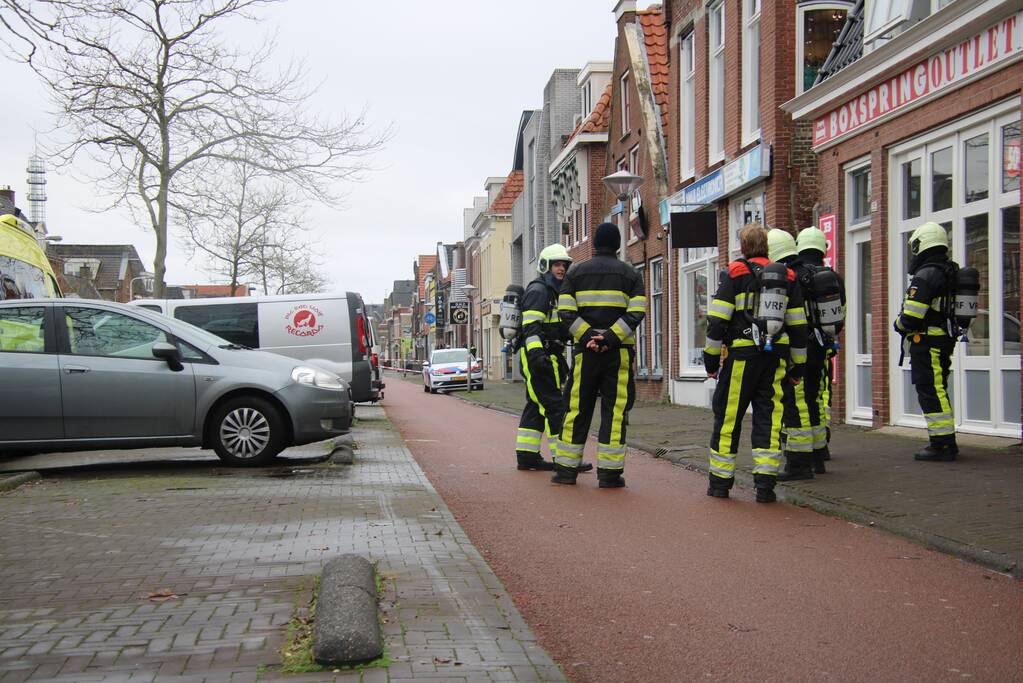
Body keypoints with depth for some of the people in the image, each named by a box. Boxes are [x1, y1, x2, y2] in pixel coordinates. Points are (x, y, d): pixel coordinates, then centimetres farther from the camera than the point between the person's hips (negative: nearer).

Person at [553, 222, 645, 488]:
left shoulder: (576, 272, 9)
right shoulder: (630, 274, 6)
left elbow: (566, 311, -3)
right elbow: (637, 312, -8)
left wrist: (587, 337, -9)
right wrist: (610, 338, -14)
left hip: (585, 350, 1)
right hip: (620, 351, -1)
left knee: (577, 408, 7)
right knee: (615, 410, 1)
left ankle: (566, 469, 9)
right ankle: (609, 473, 0)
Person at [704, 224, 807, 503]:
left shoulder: (735, 273, -2)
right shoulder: (786, 277, 11)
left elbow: (718, 320, -7)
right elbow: (798, 325, 11)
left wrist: (711, 356, 0)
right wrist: (798, 364, 17)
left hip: (741, 354, -3)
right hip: (775, 357, 3)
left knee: (728, 416, 5)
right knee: (769, 417, 5)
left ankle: (720, 480, 12)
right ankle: (765, 484, 0)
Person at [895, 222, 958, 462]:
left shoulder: (925, 276, -17)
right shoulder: (950, 273, 15)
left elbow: (911, 318, -21)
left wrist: (898, 324, 0)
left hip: (926, 344, -10)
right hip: (945, 341, 10)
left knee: (931, 393, -7)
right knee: (938, 392, 17)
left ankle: (942, 445, -6)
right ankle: (946, 442, 22)